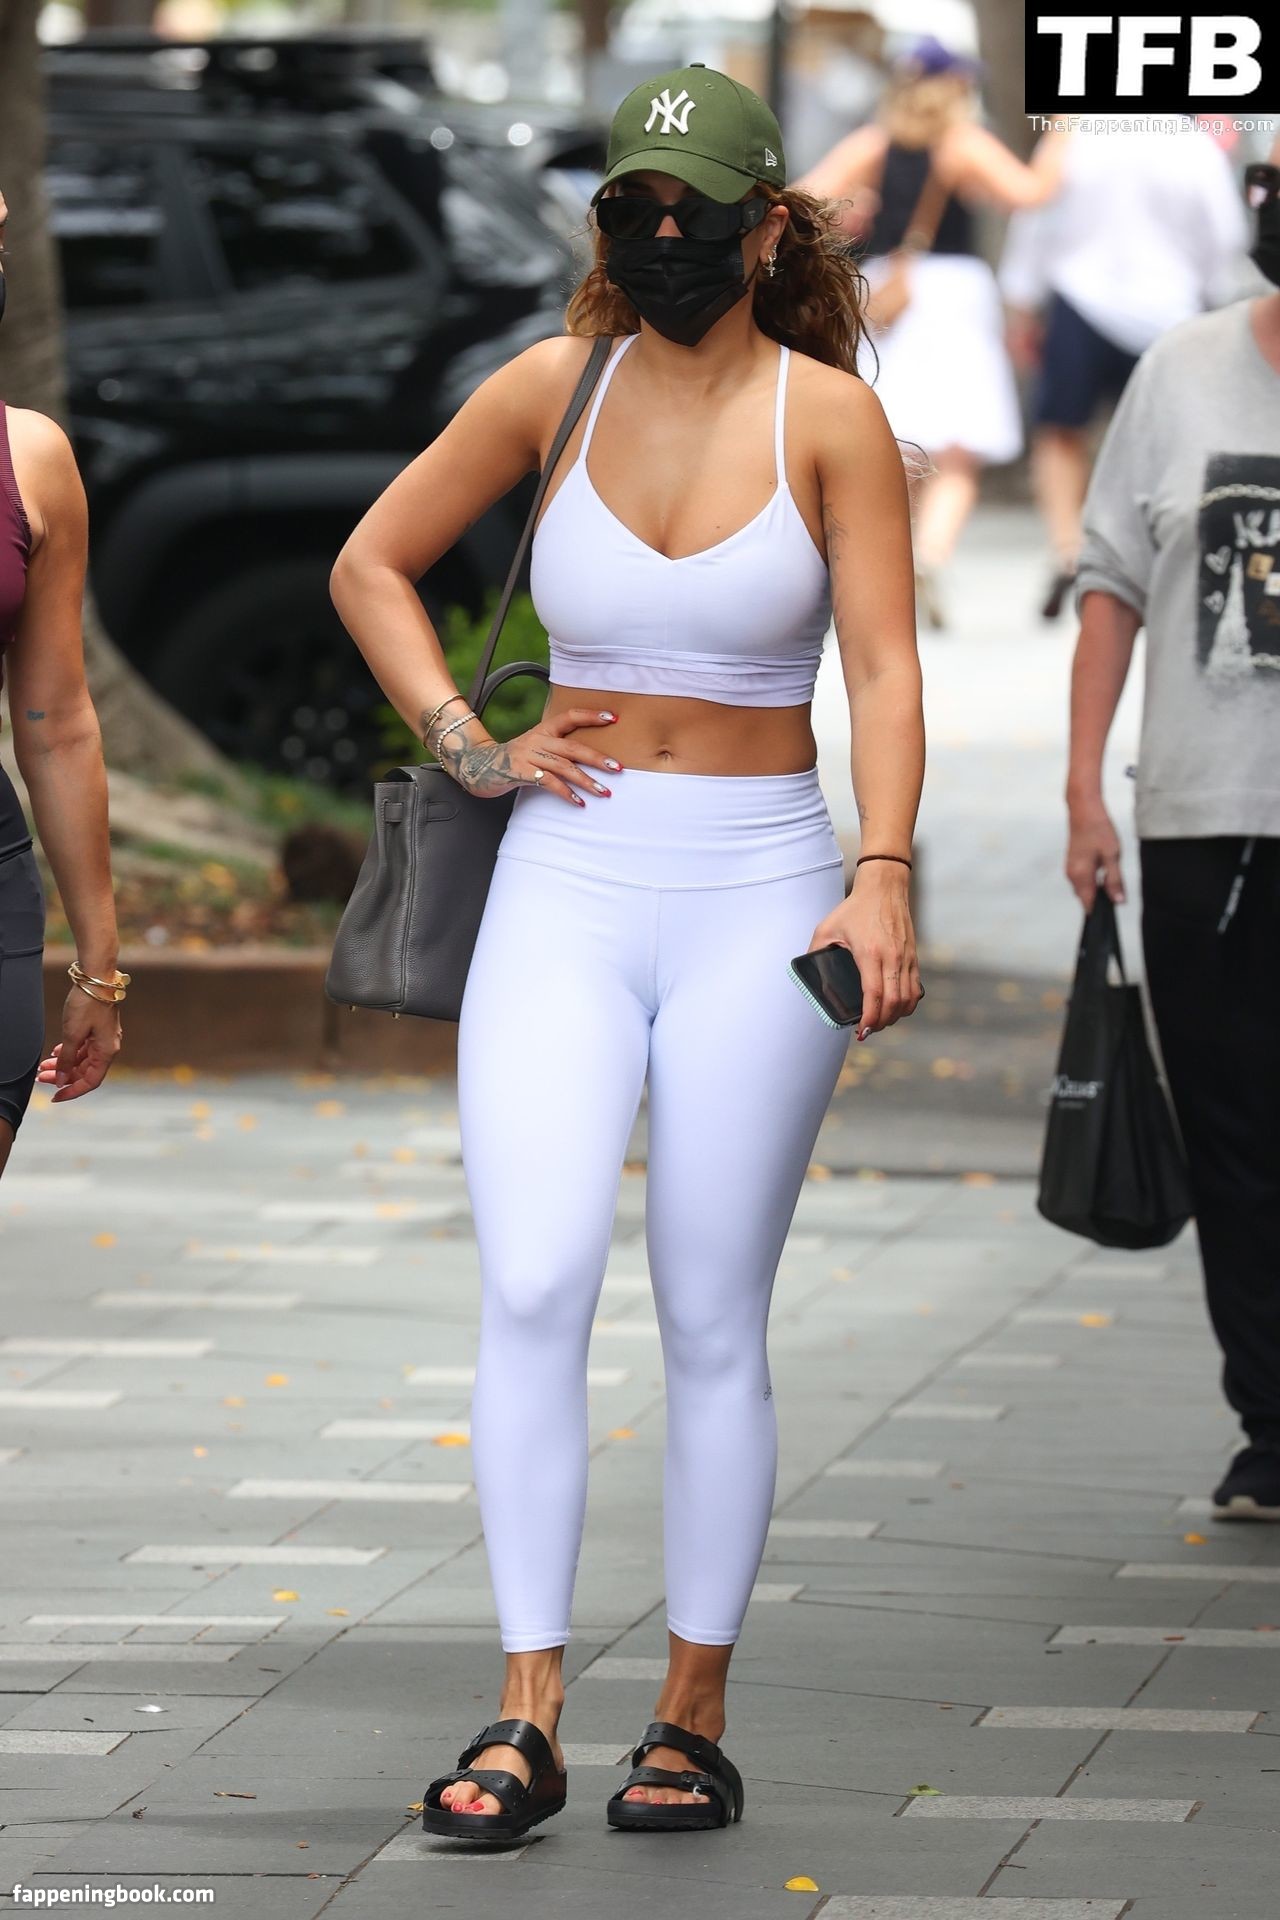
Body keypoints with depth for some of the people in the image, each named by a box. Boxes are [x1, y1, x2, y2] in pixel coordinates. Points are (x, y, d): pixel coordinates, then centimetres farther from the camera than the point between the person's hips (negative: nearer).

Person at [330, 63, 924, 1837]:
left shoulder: (828, 414, 0)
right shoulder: (553, 389, 6)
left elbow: (884, 665, -7)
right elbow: (369, 567, 17)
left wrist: (883, 878, -21)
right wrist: (468, 746, 5)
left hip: (757, 892, -1)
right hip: (569, 889, 1)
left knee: (713, 1322, 2)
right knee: (533, 1283, -13)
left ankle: (695, 1720, 12)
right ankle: (525, 1721, -11)